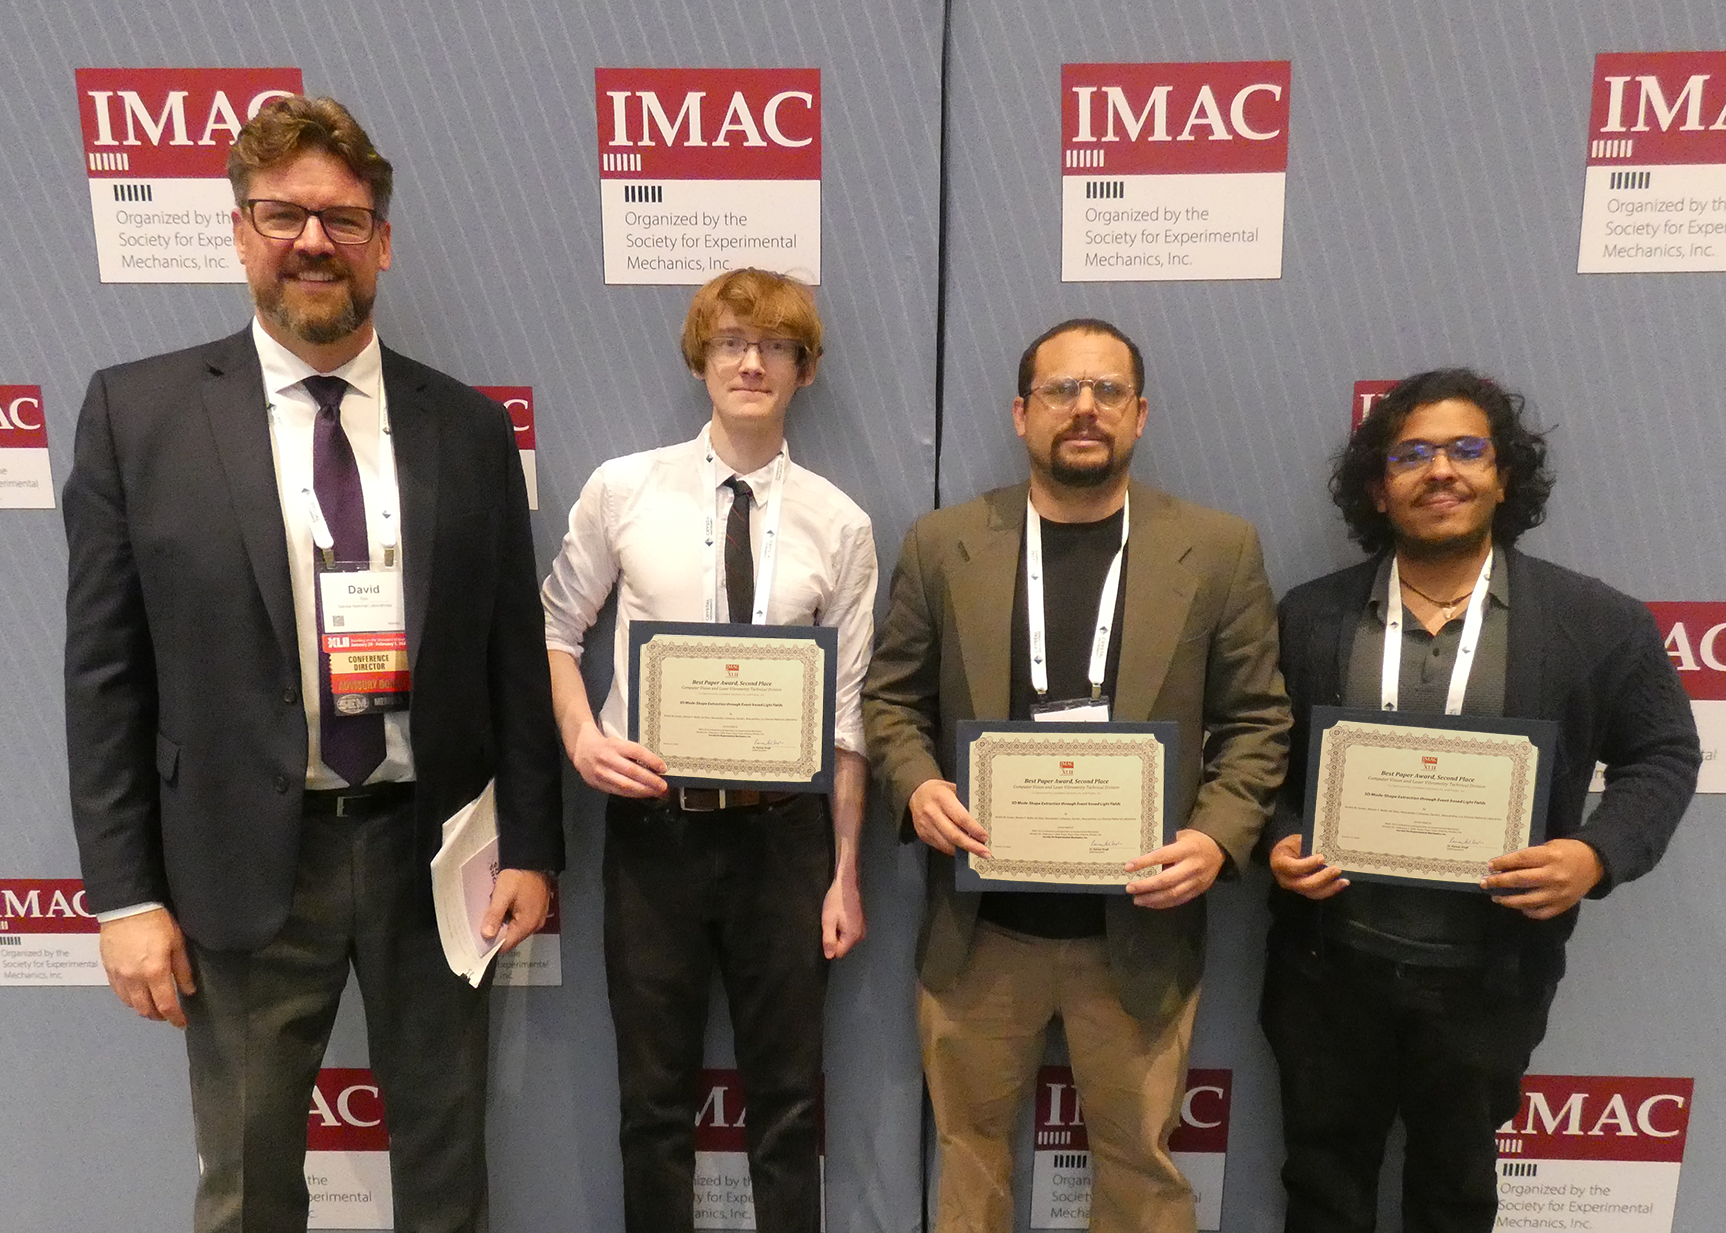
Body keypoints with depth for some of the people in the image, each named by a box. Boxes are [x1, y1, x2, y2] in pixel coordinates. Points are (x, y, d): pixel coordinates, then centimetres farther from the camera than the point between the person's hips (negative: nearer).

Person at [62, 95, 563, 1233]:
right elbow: (105, 670, -2)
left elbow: (513, 654, 2)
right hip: (245, 862, -1)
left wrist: (532, 847, 0)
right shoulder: (138, 411, -2)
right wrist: (125, 891, -5)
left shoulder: (468, 425, 1)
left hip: (432, 849, 1)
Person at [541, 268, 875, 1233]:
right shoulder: (623, 490, -2)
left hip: (784, 830, 0)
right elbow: (557, 629, 7)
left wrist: (846, 870, 0)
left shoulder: (840, 524, -3)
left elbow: (849, 713, -1)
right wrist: (583, 739, -10)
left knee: (788, 1097, 15)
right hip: (654, 823, 0)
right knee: (656, 1095, 16)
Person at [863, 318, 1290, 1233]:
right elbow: (891, 697, 4)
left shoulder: (1218, 551, -3)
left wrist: (1218, 836, -14)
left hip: (1140, 927, 0)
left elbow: (1256, 721, 1)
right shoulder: (942, 545, -1)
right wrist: (917, 786, -14)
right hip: (977, 924, 1)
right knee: (970, 1148, 20)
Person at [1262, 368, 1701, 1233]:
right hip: (1328, 964, 1)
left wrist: (1598, 853, -16)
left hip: (1487, 976, 0)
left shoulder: (1599, 623, -5)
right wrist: (1278, 841, -14)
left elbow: (1662, 757, 1)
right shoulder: (1310, 617, -3)